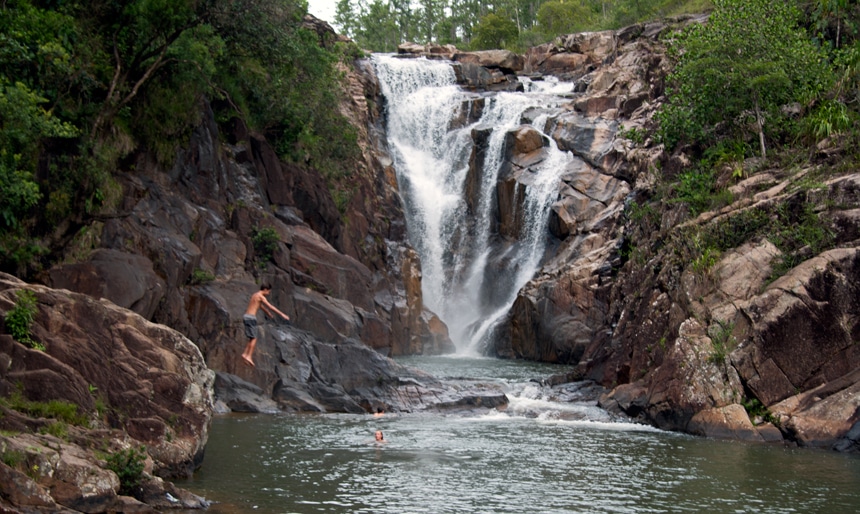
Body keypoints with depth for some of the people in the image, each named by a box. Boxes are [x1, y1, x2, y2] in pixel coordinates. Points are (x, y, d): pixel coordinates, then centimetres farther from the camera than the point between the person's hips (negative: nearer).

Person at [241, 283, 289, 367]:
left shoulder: (255, 295, 20)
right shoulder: (261, 296, -9)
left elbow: (261, 305, 38)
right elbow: (271, 307, -11)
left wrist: (269, 313, 53)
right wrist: (282, 314, -9)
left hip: (246, 316, 9)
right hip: (251, 318, -9)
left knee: (252, 338, 13)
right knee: (254, 338, -3)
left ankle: (245, 354, 3)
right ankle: (249, 356, -7)